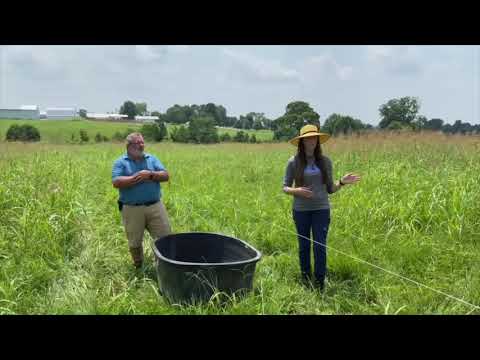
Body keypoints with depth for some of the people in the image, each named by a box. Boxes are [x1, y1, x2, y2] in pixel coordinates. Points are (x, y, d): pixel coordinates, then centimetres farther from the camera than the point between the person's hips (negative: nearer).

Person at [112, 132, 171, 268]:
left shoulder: (152, 158, 10)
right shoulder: (121, 162, 1)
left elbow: (165, 175, 2)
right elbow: (116, 182, -14)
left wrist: (150, 174, -14)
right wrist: (137, 177, -14)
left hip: (155, 206, 2)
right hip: (132, 209, -2)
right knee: (135, 243, 11)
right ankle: (139, 267, 30)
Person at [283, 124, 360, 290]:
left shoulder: (325, 161, 3)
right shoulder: (294, 162, -3)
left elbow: (330, 189, 7)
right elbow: (285, 188, 2)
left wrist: (342, 182, -11)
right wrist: (297, 191, -18)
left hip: (321, 209, 1)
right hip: (301, 210, 0)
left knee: (320, 247, -2)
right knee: (304, 246, 10)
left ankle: (319, 283, 10)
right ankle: (305, 280, 27)